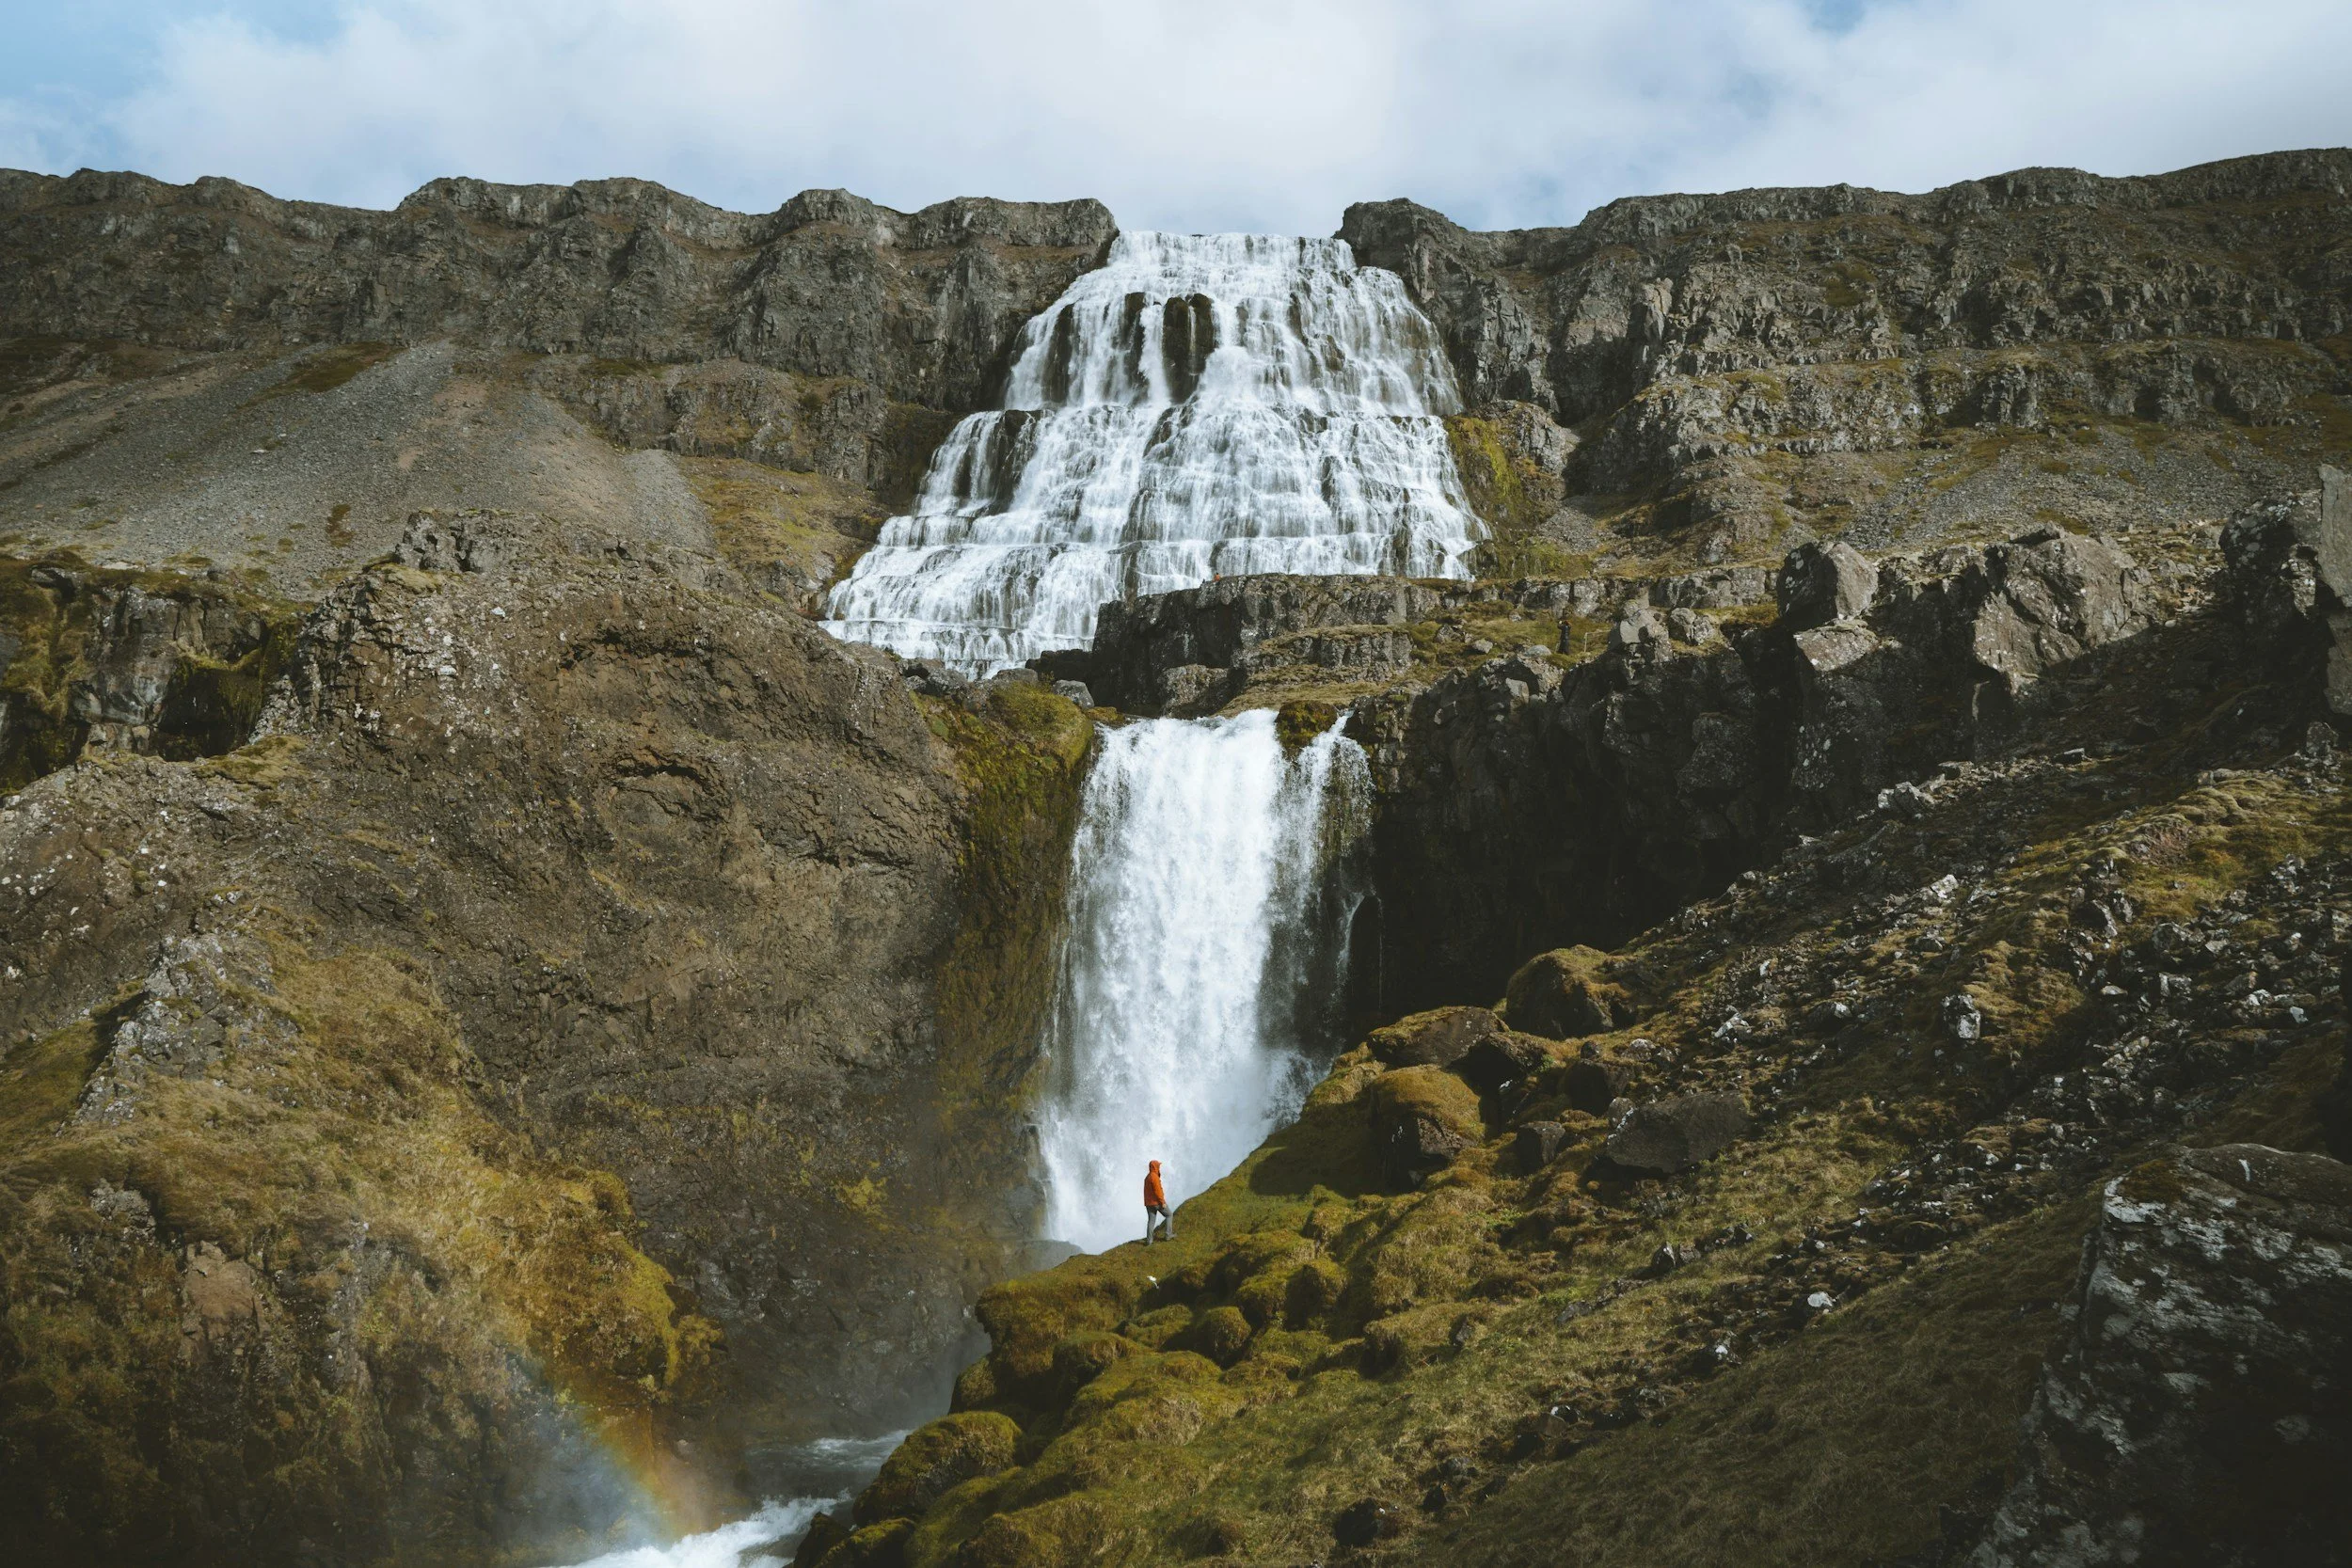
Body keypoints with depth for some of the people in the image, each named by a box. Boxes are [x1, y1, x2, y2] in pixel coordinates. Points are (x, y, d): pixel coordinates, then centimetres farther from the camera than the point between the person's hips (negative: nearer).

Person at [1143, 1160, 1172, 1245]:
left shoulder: (1147, 1178, 14)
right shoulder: (1155, 1177, -16)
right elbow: (1158, 1191, -21)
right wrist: (1163, 1202, -18)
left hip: (1149, 1203, 8)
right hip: (1157, 1202, -8)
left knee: (1151, 1221, 7)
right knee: (1169, 1215, 10)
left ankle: (1148, 1241, 1)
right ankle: (1168, 1235, 10)